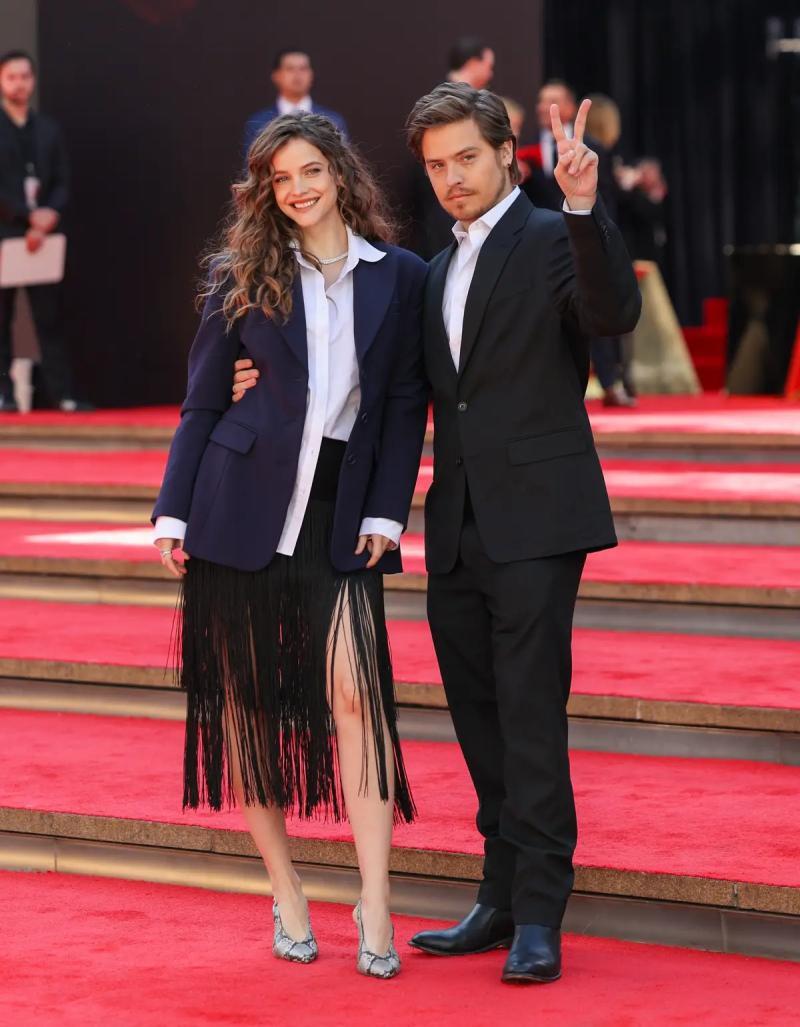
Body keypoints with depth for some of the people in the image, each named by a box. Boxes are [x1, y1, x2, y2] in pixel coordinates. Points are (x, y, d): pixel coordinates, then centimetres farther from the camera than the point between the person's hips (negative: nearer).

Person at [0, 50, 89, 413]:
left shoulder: (48, 129, 14)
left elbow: (62, 182, 10)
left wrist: (49, 214, -10)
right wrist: (29, 216, -15)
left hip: (42, 234, 3)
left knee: (50, 316, 0)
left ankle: (62, 393, -3)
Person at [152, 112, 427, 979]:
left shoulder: (399, 277, 6)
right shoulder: (241, 277, 5)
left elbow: (406, 407, 7)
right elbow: (201, 402, 7)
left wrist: (385, 515, -1)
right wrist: (172, 513, 1)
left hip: (339, 518, -1)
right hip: (240, 511, 1)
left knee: (354, 691, -14)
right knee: (244, 701, 4)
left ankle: (374, 906, -13)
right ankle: (284, 891, 16)